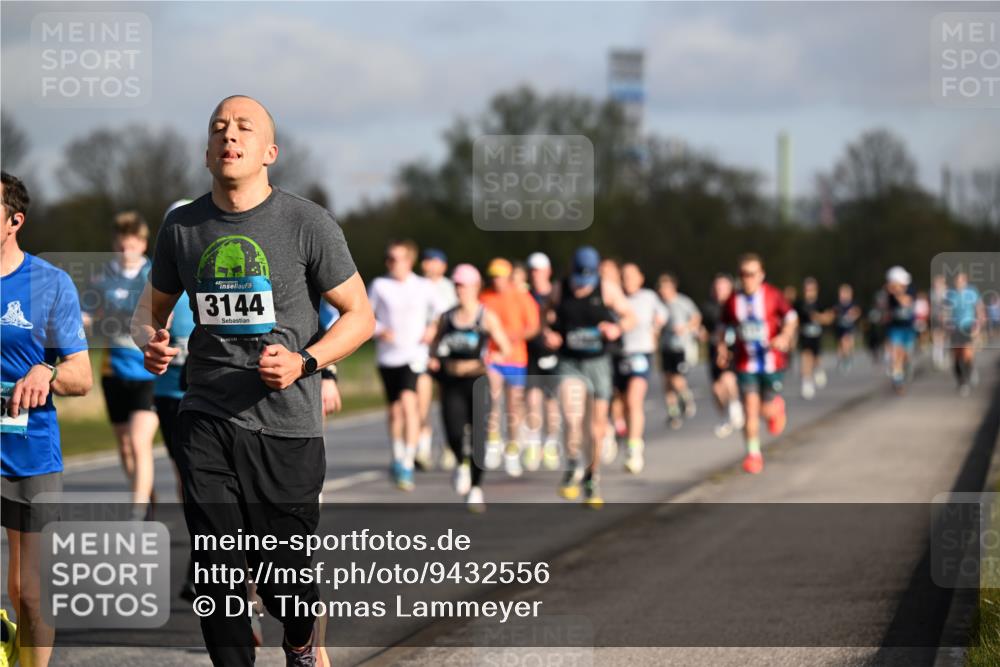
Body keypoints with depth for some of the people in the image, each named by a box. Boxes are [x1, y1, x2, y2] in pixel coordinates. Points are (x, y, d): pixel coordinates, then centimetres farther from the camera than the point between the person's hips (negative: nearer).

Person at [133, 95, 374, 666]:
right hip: (206, 421, 3)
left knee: (283, 577, 1)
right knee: (217, 574, -1)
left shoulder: (309, 224, -3)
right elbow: (153, 306, 22)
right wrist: (150, 340, -2)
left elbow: (359, 315, 2)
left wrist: (304, 362, -15)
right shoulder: (183, 227, 7)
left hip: (287, 428, -3)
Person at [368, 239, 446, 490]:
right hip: (387, 355, 2)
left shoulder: (424, 287, 2)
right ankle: (397, 458, 31)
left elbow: (440, 312, 16)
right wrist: (379, 330, -10)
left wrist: (432, 329, -1)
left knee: (408, 401, -20)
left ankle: (408, 464, -22)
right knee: (395, 409, 9)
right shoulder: (379, 286, 2)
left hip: (414, 354, -2)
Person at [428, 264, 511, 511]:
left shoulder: (487, 317, 1)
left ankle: (476, 490, 10)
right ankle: (461, 464, 20)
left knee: (478, 437, -2)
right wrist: (433, 358, -3)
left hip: (477, 381, -2)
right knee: (454, 433, -14)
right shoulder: (447, 317, 10)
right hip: (452, 382, 2)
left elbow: (505, 347, -2)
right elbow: (435, 344, 20)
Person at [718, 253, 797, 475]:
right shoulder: (733, 301, 1)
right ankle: (753, 454, 3)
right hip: (745, 364, 1)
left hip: (772, 363, -1)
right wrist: (721, 347, 0)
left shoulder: (773, 296, -6)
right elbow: (724, 326, 15)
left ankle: (777, 406, 38)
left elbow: (791, 318, 0)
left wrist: (785, 336, -20)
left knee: (767, 411, 0)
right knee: (750, 409, -9)